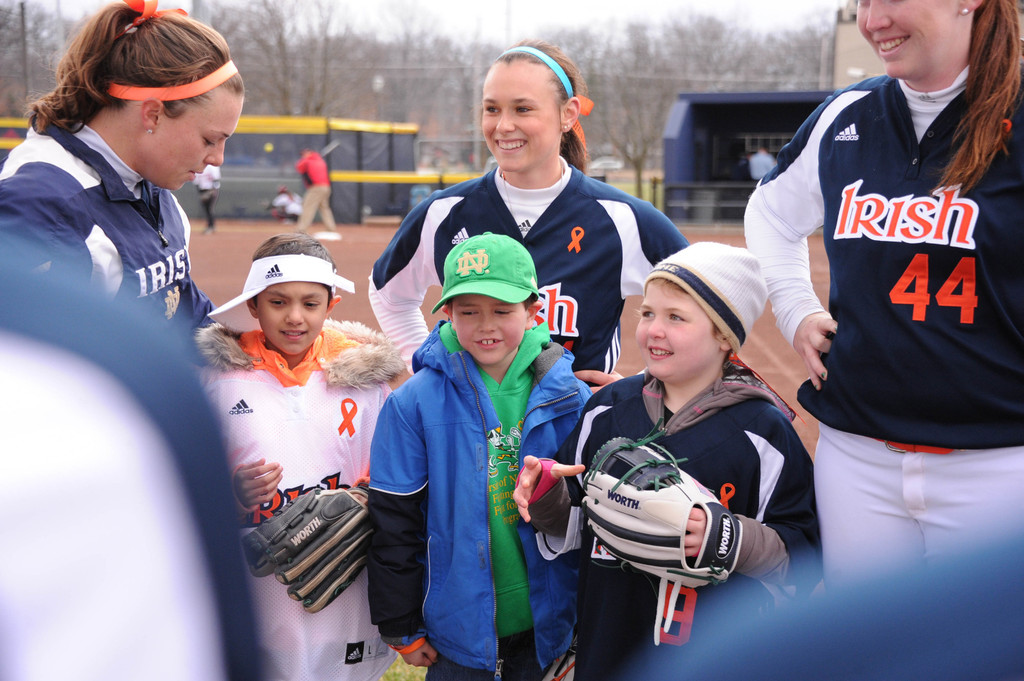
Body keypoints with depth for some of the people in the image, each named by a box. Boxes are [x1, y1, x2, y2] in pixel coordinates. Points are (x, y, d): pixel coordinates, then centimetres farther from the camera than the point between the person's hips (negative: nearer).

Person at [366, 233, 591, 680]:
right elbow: (393, 525, -4)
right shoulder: (414, 403, -10)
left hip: (547, 627, 2)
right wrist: (402, 628, -1)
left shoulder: (569, 398, -4)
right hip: (457, 627, -1)